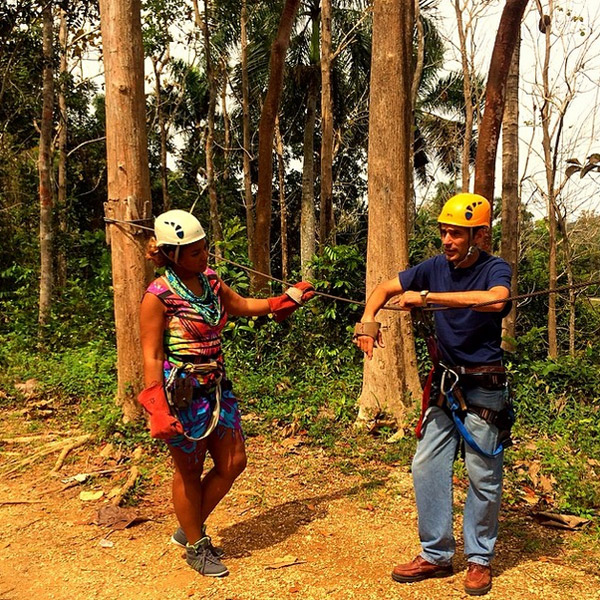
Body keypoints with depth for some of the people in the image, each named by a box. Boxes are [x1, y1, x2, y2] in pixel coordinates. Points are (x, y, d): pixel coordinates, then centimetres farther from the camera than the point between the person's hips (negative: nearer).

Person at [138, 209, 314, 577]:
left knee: (233, 463, 12)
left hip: (217, 388, 7)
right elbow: (152, 356, -15)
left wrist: (284, 300, 19)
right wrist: (158, 409, -19)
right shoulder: (159, 296, -16)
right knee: (189, 471, 10)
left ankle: (190, 528, 34)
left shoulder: (210, 281, 4)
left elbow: (244, 306, 22)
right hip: (183, 394, -7)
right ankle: (196, 547, 32)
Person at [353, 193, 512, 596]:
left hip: (483, 388, -5)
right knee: (426, 468, 6)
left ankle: (480, 559, 26)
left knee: (484, 478, 6)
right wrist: (368, 319, -12)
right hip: (445, 384, 5)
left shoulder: (495, 269, -13)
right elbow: (385, 289, 9)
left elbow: (495, 299, -37)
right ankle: (436, 555, 21)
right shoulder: (436, 267, 0)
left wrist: (426, 297, -35)